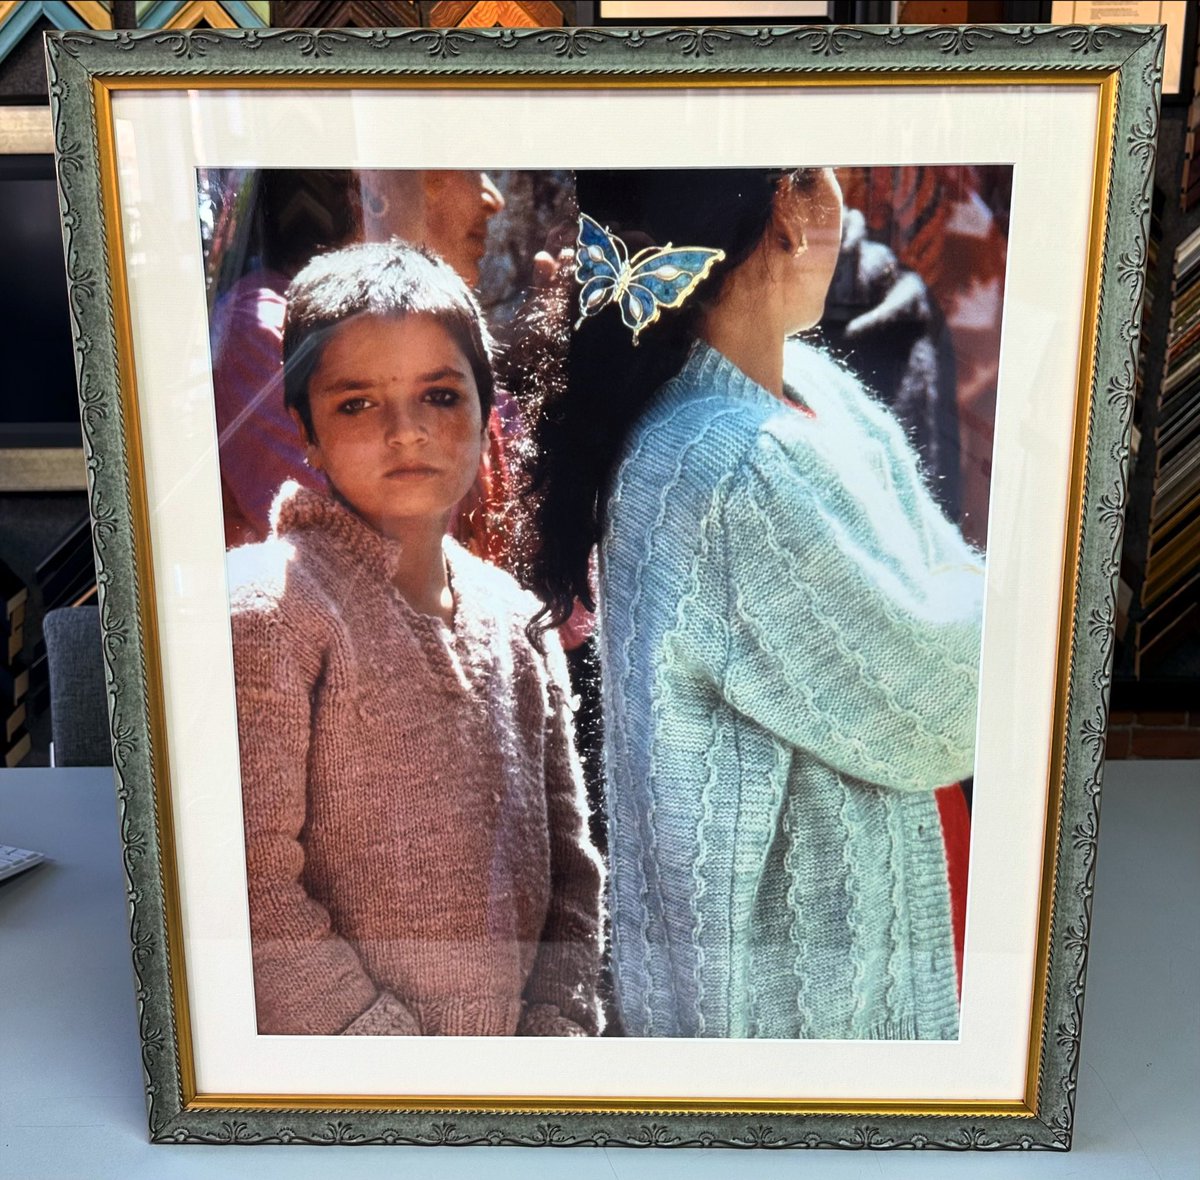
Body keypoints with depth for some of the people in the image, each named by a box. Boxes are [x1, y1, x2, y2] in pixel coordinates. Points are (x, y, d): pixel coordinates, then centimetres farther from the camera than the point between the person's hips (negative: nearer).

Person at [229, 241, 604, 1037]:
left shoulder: (519, 619, 2)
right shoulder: (271, 605, -14)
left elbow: (570, 864, 5)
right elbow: (254, 891, -18)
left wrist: (557, 1024, -6)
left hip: (515, 1037, 5)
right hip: (331, 1083, -4)